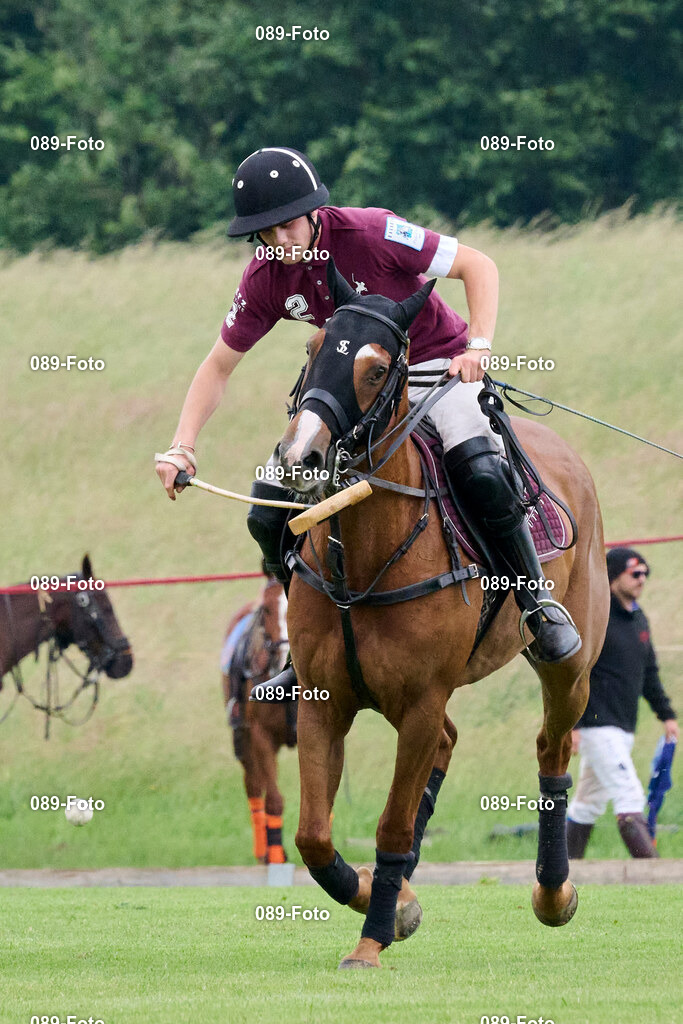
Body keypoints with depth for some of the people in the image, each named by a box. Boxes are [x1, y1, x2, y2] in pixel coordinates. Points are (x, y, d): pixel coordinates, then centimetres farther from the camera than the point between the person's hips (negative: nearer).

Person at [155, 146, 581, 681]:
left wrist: (479, 346, -30)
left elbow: (478, 266, -17)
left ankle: (542, 605, -13)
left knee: (480, 473, -32)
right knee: (269, 513, -4)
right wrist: (183, 446, -13)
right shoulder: (264, 279, -12)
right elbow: (219, 366, -1)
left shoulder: (371, 232, -25)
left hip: (436, 361, -5)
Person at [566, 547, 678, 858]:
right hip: (597, 725, -8)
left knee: (589, 805, 12)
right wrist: (572, 724, -19)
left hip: (624, 728, 8)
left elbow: (648, 673, 25)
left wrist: (666, 714, 19)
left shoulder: (638, 619, 15)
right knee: (629, 798, -16)